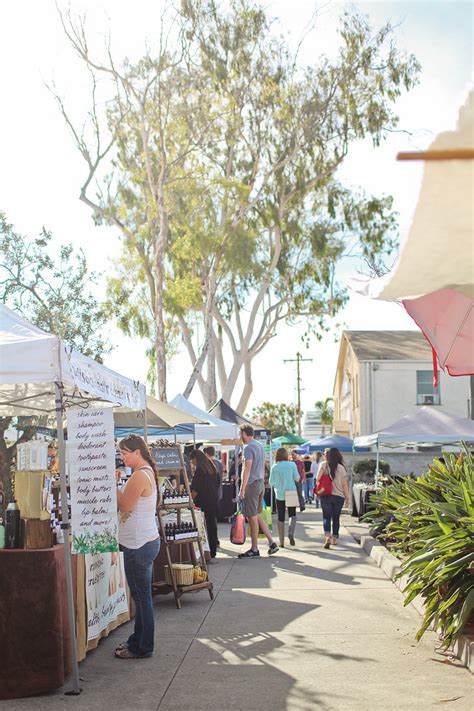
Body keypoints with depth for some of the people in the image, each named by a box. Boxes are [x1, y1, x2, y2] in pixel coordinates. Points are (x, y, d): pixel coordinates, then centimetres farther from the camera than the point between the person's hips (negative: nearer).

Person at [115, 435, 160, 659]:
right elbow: (128, 505, 15)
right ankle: (138, 640, 29)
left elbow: (123, 506, -16)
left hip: (139, 545, -11)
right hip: (143, 542, 11)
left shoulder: (140, 475, -19)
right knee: (141, 596, 18)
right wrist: (116, 483, 5)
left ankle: (142, 648, 9)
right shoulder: (147, 472, 13)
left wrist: (113, 483, -9)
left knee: (141, 596, -1)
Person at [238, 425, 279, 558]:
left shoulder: (248, 447, -14)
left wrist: (242, 489, -18)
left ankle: (254, 549, 4)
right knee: (257, 516, 15)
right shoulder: (260, 446, 15)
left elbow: (247, 469, -19)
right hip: (261, 484, 9)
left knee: (252, 517, -2)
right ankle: (271, 543, 10)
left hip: (252, 485, -9)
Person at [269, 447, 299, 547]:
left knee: (281, 518, 8)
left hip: (280, 495, 0)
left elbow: (271, 482, -6)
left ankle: (281, 541, 8)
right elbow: (297, 478, -4)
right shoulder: (292, 465, -6)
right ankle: (291, 533, -13)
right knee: (292, 515, 14)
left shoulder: (274, 467, -7)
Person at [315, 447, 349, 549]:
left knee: (326, 517, 2)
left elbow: (317, 479, -9)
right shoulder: (341, 467, 0)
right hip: (339, 496, 1)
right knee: (336, 518, 15)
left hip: (326, 495, -1)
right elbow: (345, 484, 1)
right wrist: (347, 497, 8)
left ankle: (327, 536, -19)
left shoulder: (324, 465, -4)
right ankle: (334, 539, 21)